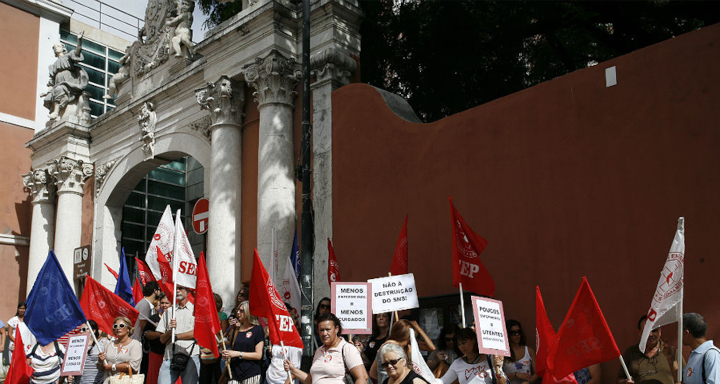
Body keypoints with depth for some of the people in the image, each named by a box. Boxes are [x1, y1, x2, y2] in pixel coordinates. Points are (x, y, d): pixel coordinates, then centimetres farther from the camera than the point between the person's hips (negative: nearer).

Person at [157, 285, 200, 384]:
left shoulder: (195, 309, 9)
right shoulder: (168, 312, 19)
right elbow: (162, 339, 15)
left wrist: (176, 336, -1)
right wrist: (170, 330, -5)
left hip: (190, 355, -3)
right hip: (170, 357, 3)